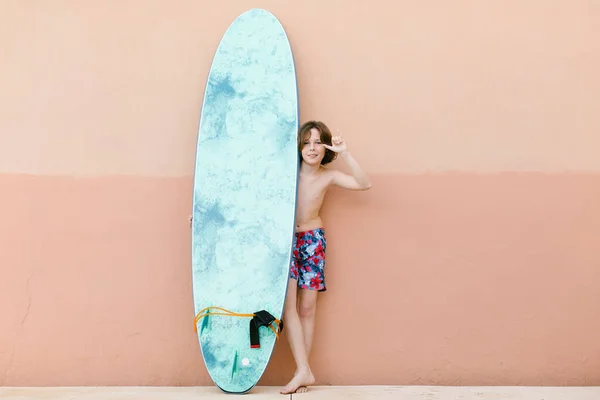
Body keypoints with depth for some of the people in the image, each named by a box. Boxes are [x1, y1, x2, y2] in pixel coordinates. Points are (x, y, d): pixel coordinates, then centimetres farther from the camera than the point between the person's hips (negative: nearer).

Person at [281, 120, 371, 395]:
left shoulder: (328, 176, -3)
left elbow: (364, 184, -11)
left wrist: (344, 154, -19)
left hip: (312, 240, 1)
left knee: (307, 308, 2)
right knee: (289, 305, -10)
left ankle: (302, 371, 9)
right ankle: (304, 371, -8)